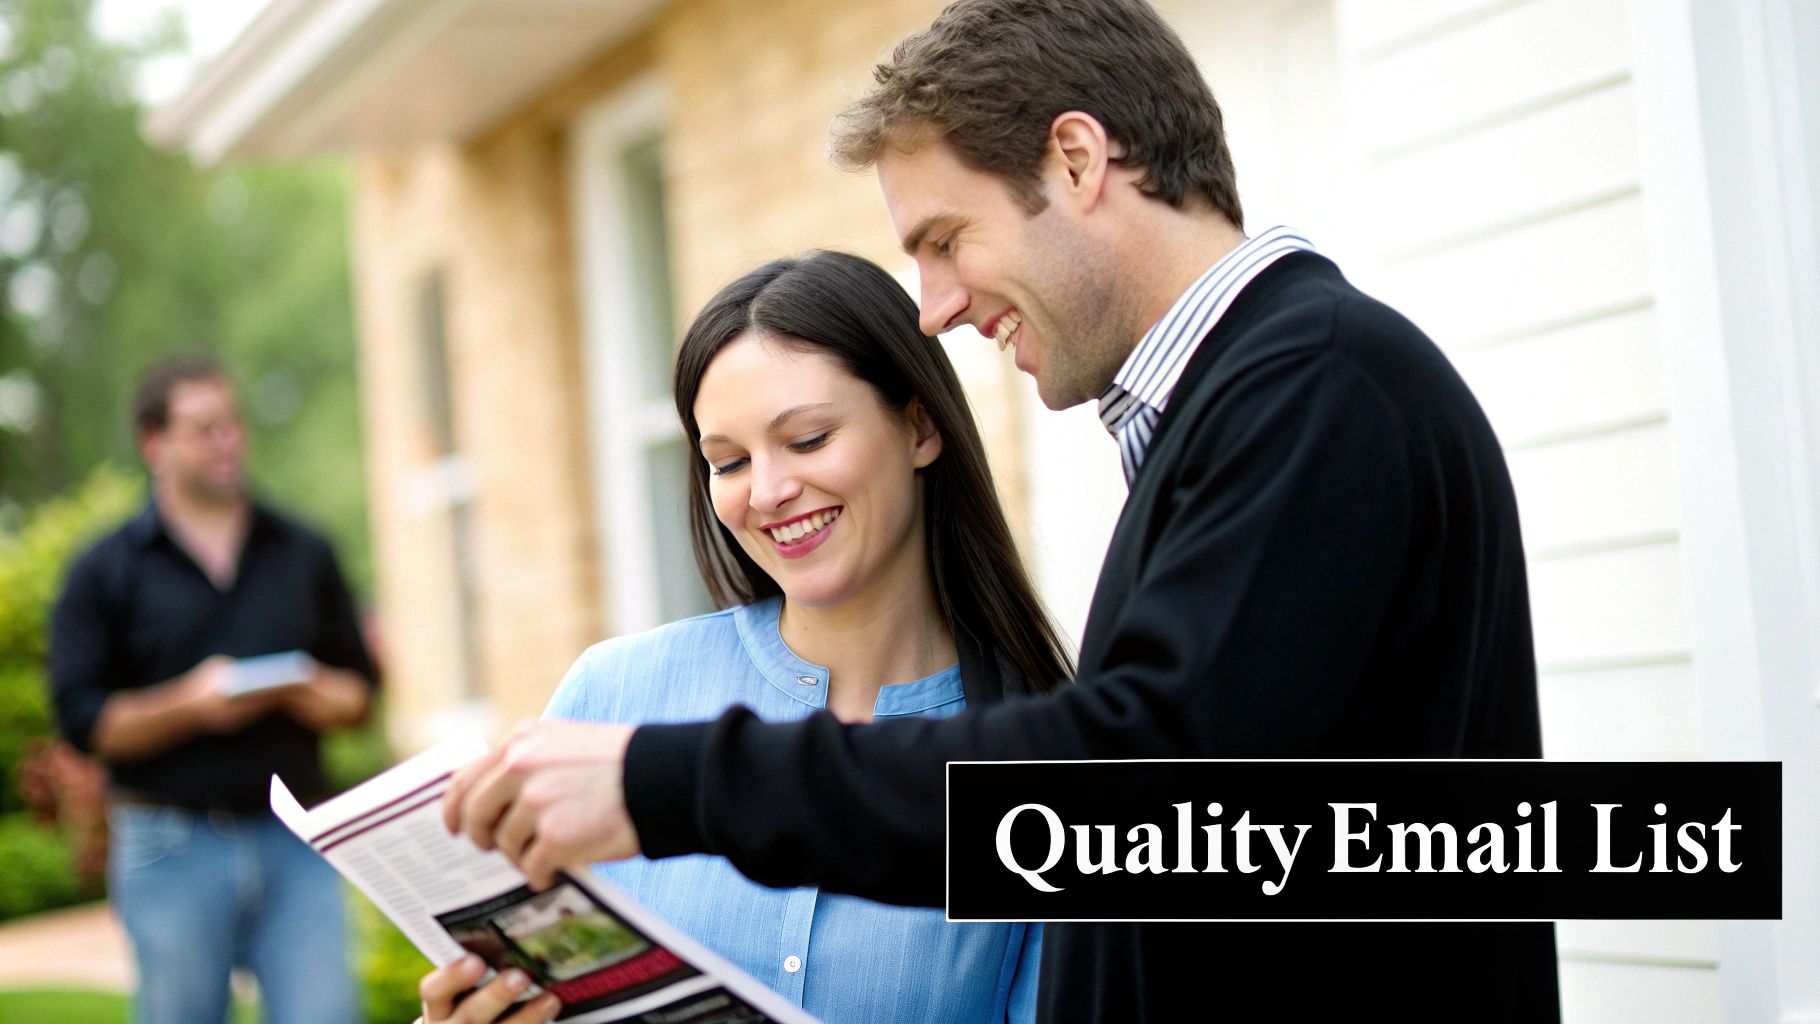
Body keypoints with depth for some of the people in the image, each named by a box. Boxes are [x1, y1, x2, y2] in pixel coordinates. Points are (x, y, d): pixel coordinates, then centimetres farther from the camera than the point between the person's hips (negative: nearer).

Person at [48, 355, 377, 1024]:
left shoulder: (303, 554, 15)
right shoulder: (105, 572, 5)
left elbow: (360, 683, 16)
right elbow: (81, 718, -2)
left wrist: (320, 698, -7)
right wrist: (190, 705, -16)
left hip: (295, 841, 2)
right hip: (170, 844, -2)